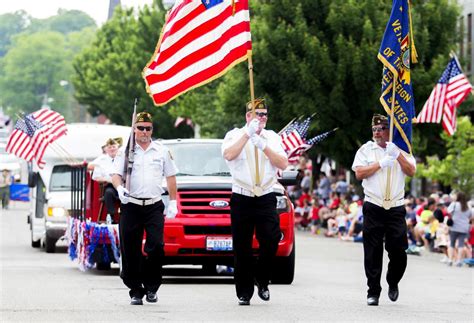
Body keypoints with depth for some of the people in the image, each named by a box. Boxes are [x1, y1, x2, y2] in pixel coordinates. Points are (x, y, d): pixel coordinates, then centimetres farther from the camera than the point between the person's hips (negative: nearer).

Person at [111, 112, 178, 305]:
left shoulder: (162, 151, 12)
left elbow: (171, 177, 17)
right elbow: (116, 175, -1)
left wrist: (173, 202, 9)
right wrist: (119, 188, -23)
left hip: (154, 206, 0)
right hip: (131, 206, 0)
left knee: (156, 246, -14)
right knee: (130, 251, -1)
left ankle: (151, 287, -1)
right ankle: (135, 291, 7)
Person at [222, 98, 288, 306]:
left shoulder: (272, 137, 13)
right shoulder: (235, 135, 5)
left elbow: (283, 164, 0)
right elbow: (229, 155, -16)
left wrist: (263, 146, -11)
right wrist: (248, 133, -19)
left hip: (266, 198, 2)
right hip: (241, 199, -1)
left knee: (271, 240, -14)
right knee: (242, 248, 0)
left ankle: (262, 280, 8)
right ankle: (244, 293, 7)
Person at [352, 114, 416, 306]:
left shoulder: (401, 150, 13)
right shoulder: (366, 149, 10)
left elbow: (411, 171, -1)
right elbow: (359, 173, -2)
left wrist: (397, 155, -13)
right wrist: (380, 164, -10)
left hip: (396, 207, 1)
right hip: (373, 207, -1)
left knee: (398, 249, -3)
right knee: (373, 252, -2)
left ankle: (393, 283, 23)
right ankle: (373, 292, 3)